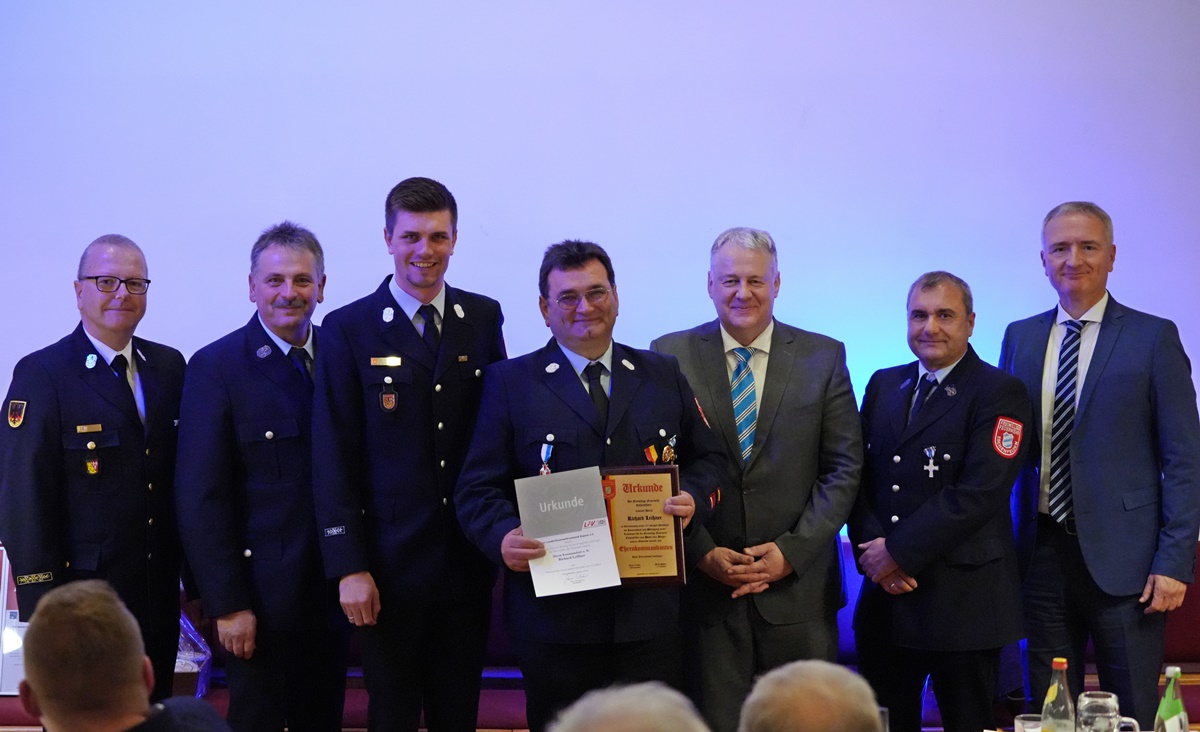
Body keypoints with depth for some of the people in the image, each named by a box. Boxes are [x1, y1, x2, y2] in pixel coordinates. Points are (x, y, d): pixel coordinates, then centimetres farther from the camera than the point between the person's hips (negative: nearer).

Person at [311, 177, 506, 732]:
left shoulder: (483, 318, 6)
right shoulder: (349, 329, -4)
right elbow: (333, 460, -7)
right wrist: (349, 567, -11)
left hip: (469, 557, 3)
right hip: (390, 560, -3)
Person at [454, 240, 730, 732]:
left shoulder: (663, 376, 13)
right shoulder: (511, 383, 5)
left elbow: (710, 460, 15)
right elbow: (479, 488, 1)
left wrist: (694, 499, -7)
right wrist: (503, 536, -19)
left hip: (650, 612, 2)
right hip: (554, 613, -2)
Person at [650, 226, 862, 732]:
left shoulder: (824, 358, 4)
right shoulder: (671, 355, 3)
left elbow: (844, 468, 2)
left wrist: (792, 551, -8)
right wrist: (702, 552, -9)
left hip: (797, 583, 1)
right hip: (704, 583, 0)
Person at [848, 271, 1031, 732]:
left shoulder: (999, 393, -6)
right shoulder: (884, 385, 13)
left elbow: (979, 493, -16)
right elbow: (860, 477, 9)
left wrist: (899, 551, -16)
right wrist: (872, 549, -8)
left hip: (963, 601, -5)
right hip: (886, 595, 5)